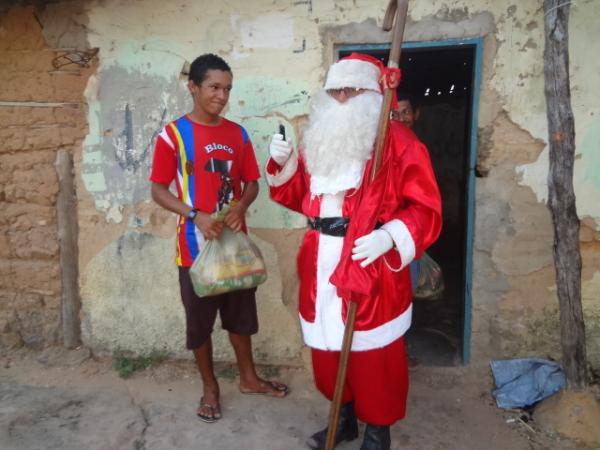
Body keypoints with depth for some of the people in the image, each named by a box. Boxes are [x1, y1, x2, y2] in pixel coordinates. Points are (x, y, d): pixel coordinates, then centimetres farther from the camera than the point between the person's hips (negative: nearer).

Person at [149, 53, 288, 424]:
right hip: (196, 245, -4)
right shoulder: (174, 134, -7)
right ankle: (210, 386, 31)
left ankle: (249, 377, 36)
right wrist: (196, 215, -21)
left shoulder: (238, 134, 6)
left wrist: (240, 206, -12)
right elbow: (159, 190, -7)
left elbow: (252, 182, 10)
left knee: (241, 313, 17)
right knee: (199, 320, 10)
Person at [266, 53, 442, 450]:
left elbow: (426, 209, -11)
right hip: (322, 266, 6)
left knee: (375, 356, 7)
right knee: (327, 347, 17)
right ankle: (344, 418, 40)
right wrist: (284, 165, 3)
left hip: (372, 269, -6)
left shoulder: (399, 142, -7)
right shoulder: (319, 141, 13)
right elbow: (301, 198, 18)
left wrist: (388, 237, -26)